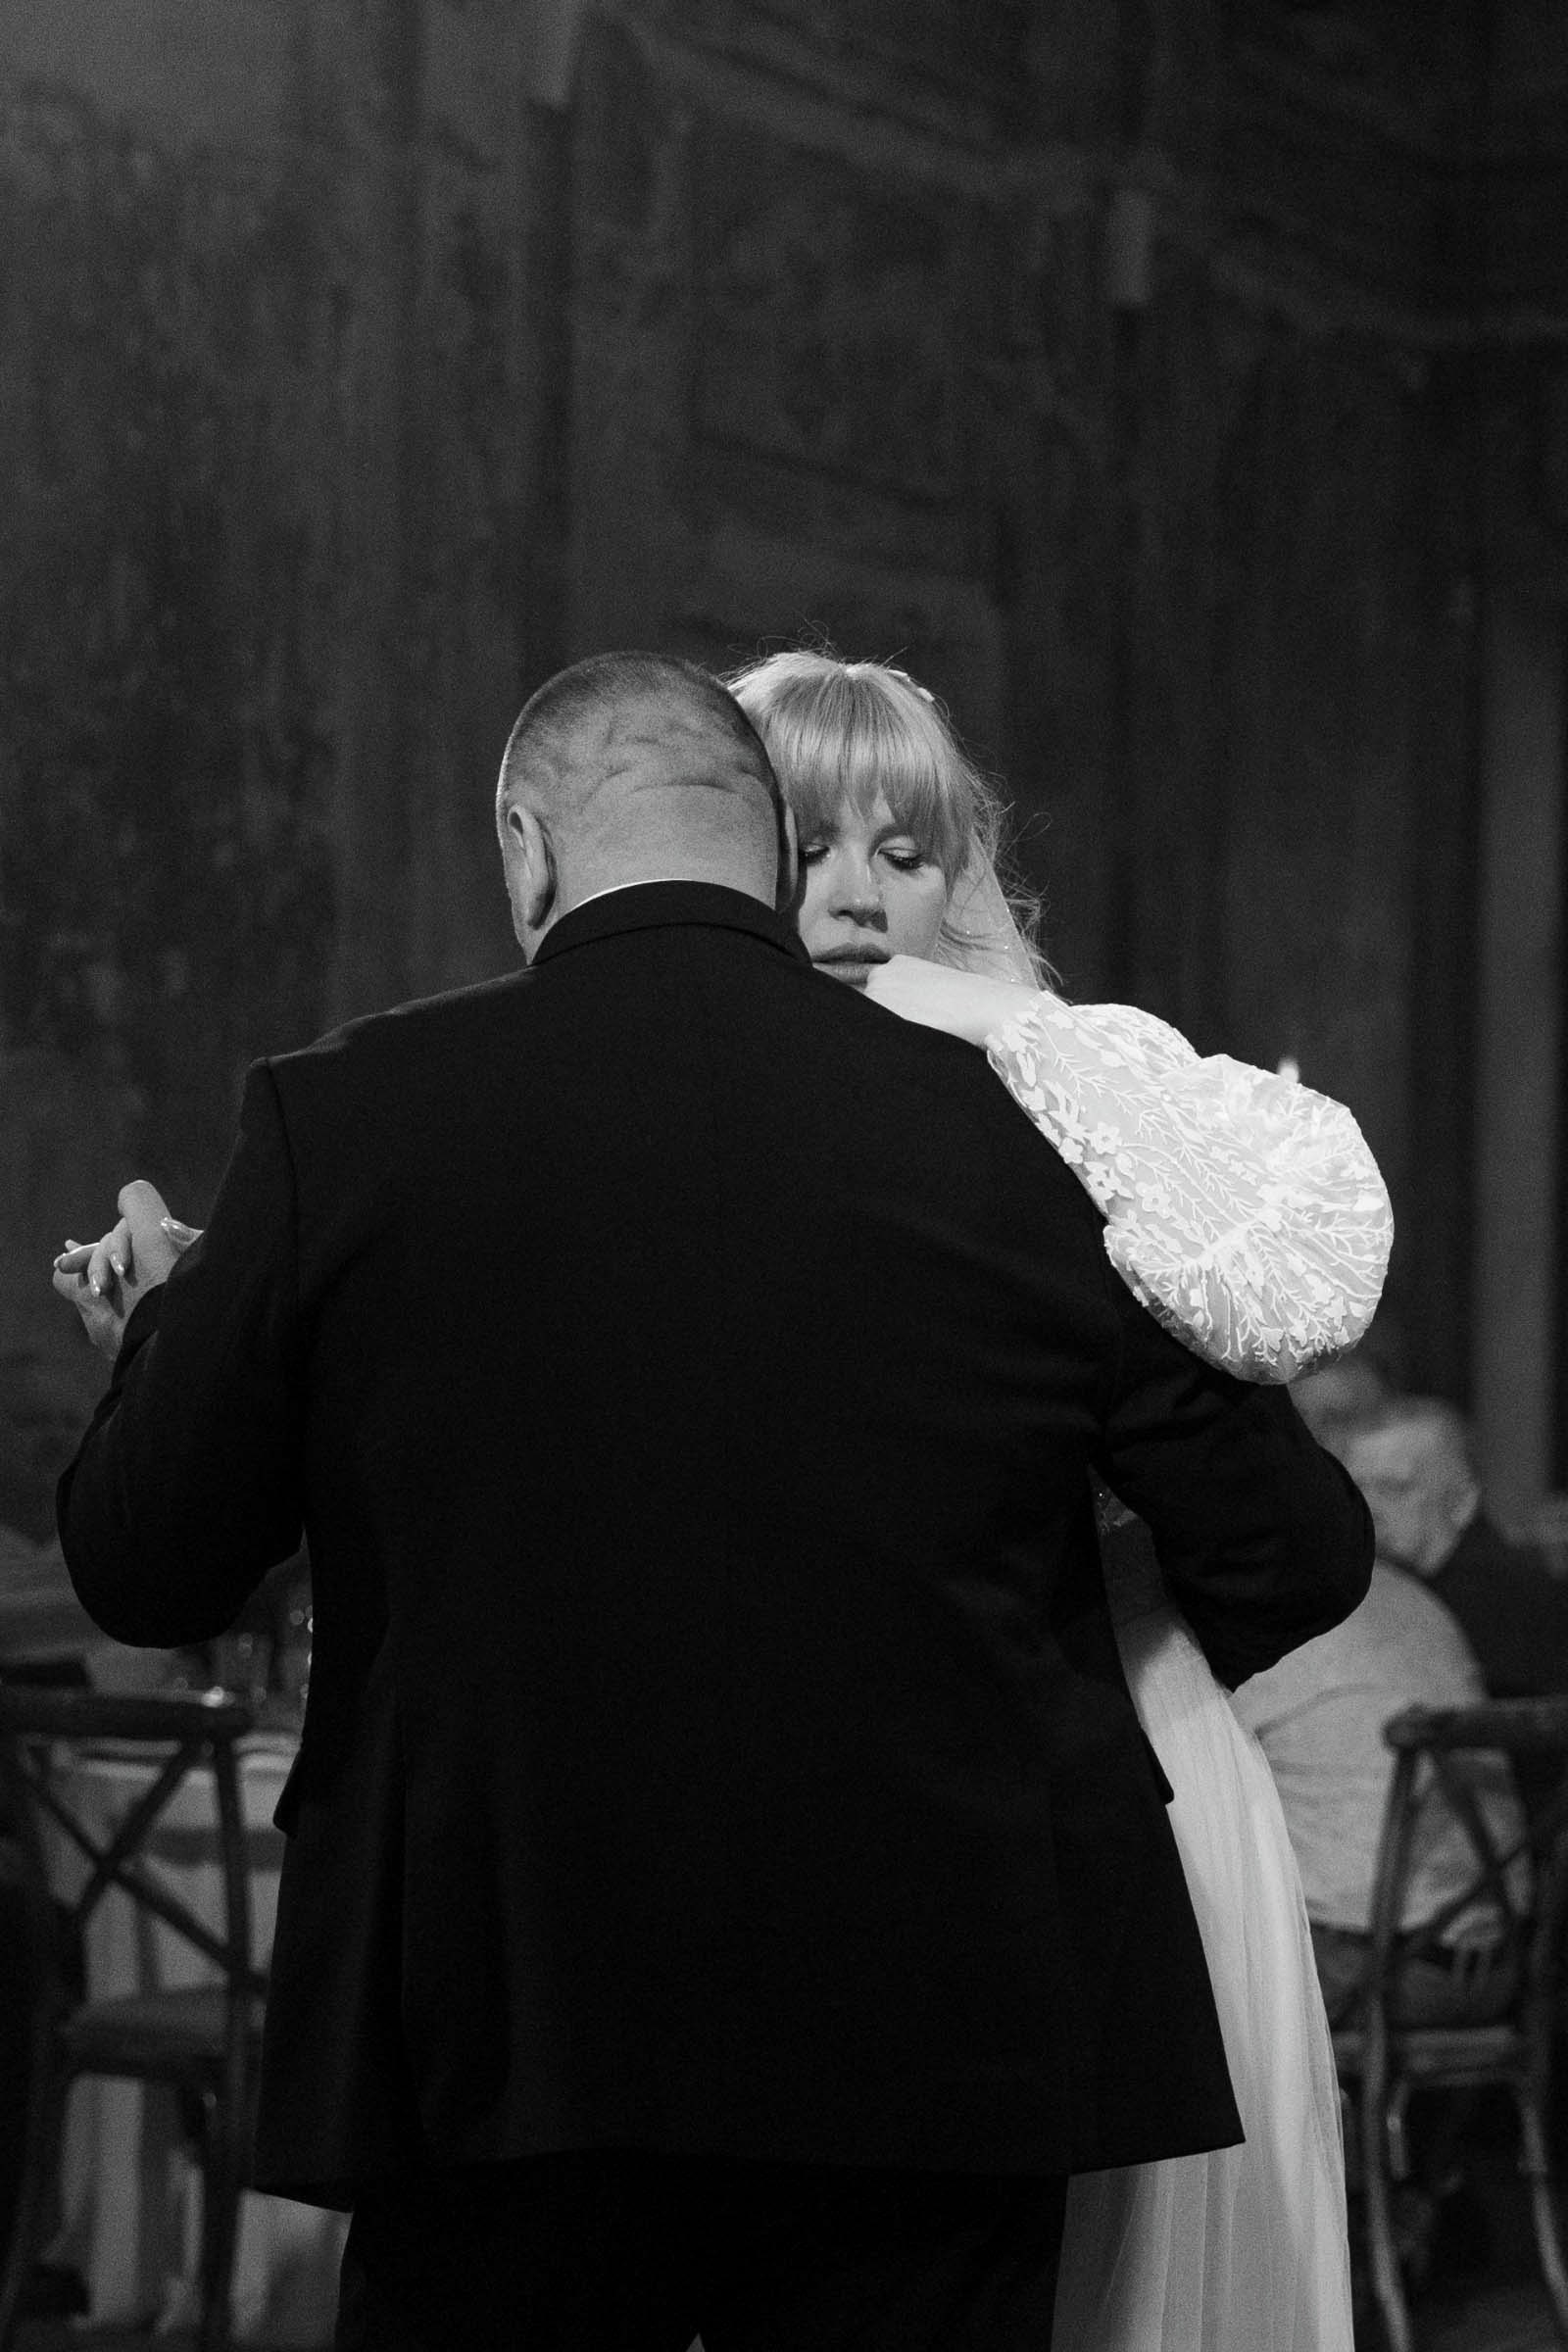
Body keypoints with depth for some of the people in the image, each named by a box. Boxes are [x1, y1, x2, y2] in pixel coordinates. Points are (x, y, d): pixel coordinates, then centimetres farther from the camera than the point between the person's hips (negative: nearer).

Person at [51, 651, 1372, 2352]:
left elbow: (143, 1571, 3)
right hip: (939, 2044, 1)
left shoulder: (343, 1123, -5)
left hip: (502, 2043, -1)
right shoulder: (1003, 1139, -2)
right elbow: (1294, 1555, 4)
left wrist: (162, 1334, 24)